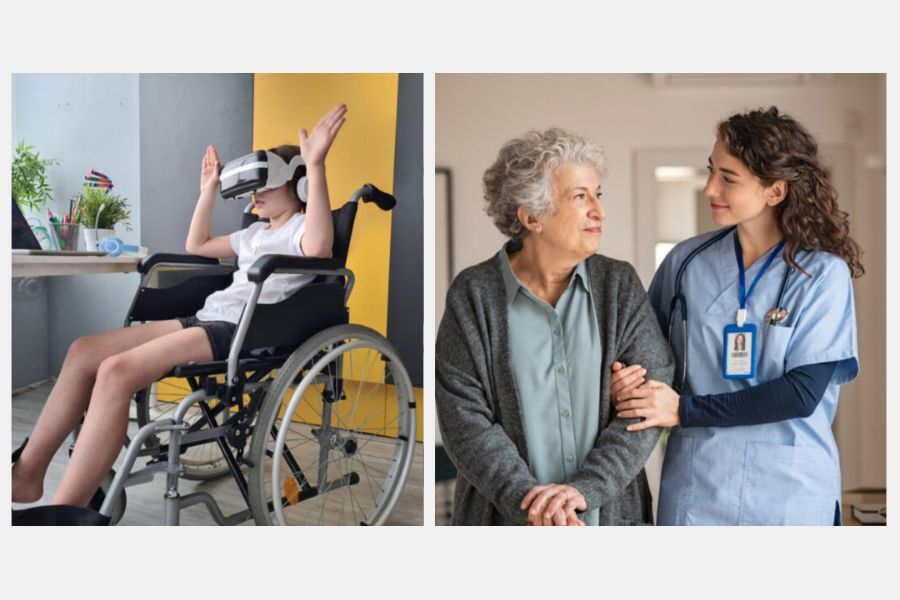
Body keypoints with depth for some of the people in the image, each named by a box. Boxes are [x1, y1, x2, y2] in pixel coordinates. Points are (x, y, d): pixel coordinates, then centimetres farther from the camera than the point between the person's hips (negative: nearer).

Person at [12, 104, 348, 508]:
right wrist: (208, 189, 33)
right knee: (84, 350, 0)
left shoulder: (301, 227, 0)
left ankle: (62, 511, -23)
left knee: (116, 371, -27)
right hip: (206, 318, 10)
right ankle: (27, 473, 3)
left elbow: (318, 248, -27)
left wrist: (316, 166, -31)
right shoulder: (256, 232, 28)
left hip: (244, 332, -10)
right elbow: (196, 246, 40)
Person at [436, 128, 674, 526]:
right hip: (508, 518, -2)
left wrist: (584, 489, -17)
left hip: (610, 513, 2)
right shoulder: (473, 296, -7)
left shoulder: (620, 285, -1)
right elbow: (465, 420, -10)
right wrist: (532, 501, -19)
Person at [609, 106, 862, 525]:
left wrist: (685, 410, -17)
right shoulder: (687, 260, -2)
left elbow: (802, 393, -15)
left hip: (790, 492, -2)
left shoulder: (823, 274, -9)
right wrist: (628, 384, -14)